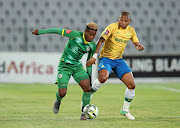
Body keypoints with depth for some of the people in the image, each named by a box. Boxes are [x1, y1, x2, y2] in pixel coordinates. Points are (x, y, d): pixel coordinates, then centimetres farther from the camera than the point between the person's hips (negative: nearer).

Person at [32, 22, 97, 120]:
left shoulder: (93, 46, -4)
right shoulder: (75, 35, -19)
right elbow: (58, 31, -11)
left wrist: (90, 76, 9)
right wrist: (40, 31, -4)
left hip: (77, 66, 4)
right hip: (64, 66, -4)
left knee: (88, 88, -17)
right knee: (62, 93, -11)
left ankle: (84, 113, -1)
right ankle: (58, 101, 28)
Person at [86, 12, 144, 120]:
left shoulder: (131, 31, 4)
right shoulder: (113, 27, -13)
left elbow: (136, 44, 14)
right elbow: (101, 40, -19)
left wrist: (139, 46, -13)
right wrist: (94, 56, -29)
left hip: (119, 59, 5)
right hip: (106, 58, -5)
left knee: (132, 85, -6)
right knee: (103, 77, -35)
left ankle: (125, 110, 15)